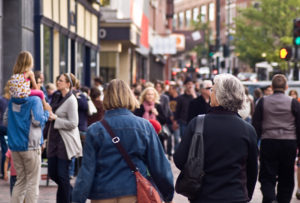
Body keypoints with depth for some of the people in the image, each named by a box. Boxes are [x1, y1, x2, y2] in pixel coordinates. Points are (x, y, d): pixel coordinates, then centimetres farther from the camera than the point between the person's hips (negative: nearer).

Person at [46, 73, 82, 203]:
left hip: (65, 143, -8)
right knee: (52, 173, 8)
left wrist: (56, 119, -16)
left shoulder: (71, 100, -14)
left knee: (62, 174, -5)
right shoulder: (57, 96, 11)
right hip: (54, 140, 8)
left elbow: (72, 123, -19)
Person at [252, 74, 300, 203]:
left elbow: (256, 126, 4)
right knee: (286, 178, 11)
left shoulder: (263, 102, 2)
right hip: (289, 144, 0)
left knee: (267, 177, 1)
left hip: (268, 143, 0)